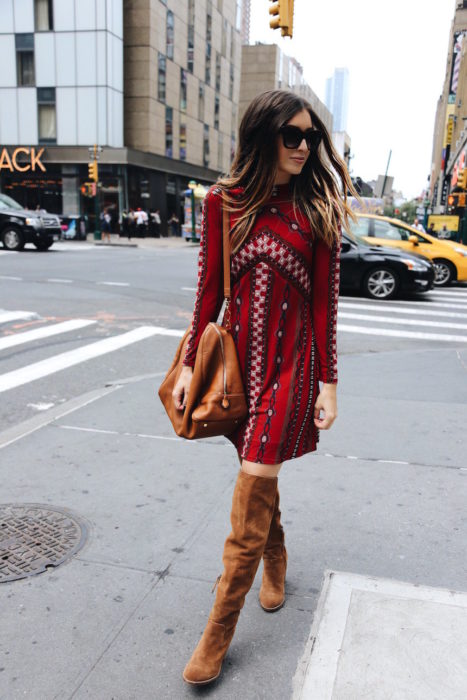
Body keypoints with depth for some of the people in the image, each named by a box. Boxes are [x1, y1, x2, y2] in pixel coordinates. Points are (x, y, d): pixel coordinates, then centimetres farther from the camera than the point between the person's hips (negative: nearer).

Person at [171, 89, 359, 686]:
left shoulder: (317, 209, -1)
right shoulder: (222, 202, 3)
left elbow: (324, 302, -2)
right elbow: (209, 290, 5)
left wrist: (328, 381, -3)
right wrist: (190, 365, 5)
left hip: (291, 361, -3)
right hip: (239, 353, 3)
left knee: (252, 490, -4)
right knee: (259, 475, 16)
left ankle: (219, 630, 11)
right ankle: (275, 563, 45)